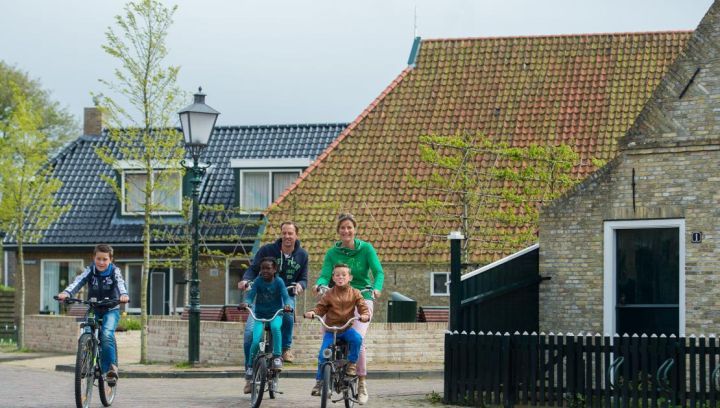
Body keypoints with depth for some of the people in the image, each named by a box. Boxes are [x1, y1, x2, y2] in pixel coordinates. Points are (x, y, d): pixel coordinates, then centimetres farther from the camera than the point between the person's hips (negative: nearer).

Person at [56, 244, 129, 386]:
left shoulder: (115, 271, -8)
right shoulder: (90, 271, -5)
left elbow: (120, 283, -28)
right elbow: (78, 282, -23)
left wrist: (124, 295, -52)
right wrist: (66, 293, -43)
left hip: (111, 310, -3)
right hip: (93, 310, 3)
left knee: (107, 334, -28)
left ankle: (112, 367, -19)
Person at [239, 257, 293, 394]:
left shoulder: (278, 282, -6)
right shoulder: (258, 281, -4)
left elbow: (285, 295, -17)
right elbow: (250, 294, -14)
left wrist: (287, 305, -40)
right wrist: (246, 303, -37)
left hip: (275, 315, -1)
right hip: (260, 315, 1)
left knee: (275, 327, -37)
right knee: (255, 341, -18)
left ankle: (277, 356, -24)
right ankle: (250, 370, -2)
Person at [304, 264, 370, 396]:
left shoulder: (355, 293, 2)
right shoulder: (329, 294, 2)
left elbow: (363, 307, -4)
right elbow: (320, 308, 1)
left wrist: (365, 315, -26)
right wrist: (312, 312, -19)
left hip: (347, 328, 0)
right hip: (331, 329, 0)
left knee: (357, 338, -32)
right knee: (323, 355, -11)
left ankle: (352, 363, -9)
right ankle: (319, 382, 6)